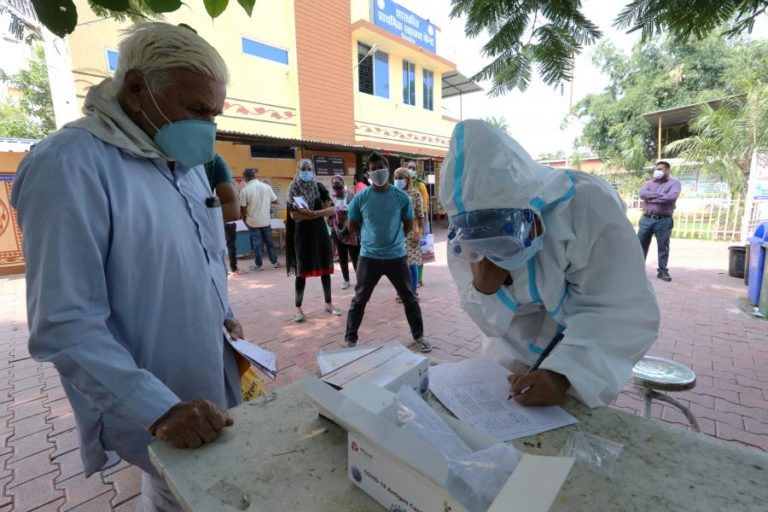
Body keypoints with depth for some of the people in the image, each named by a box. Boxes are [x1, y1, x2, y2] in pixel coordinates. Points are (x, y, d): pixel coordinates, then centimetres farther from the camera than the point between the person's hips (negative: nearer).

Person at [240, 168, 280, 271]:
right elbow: (275, 200, 5)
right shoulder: (266, 186, -5)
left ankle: (258, 264, 15)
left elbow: (242, 208, -10)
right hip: (266, 220, 3)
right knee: (269, 241, 14)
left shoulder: (245, 190, -13)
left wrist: (244, 218, 6)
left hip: (253, 221, -2)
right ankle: (274, 262, 21)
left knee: (257, 243, 7)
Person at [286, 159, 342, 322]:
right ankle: (298, 308, 12)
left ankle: (329, 304, 21)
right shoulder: (294, 190, -1)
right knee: (301, 272, 2)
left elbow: (332, 209, -6)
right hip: (302, 234, -2)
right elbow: (293, 215, -11)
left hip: (320, 232, 2)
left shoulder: (319, 187, 2)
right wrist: (317, 214, -14)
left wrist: (312, 213, -18)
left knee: (325, 269, 7)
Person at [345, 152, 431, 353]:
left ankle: (418, 336, 33)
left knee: (409, 298, 13)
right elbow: (352, 226, 6)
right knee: (359, 300, 10)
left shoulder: (401, 197, -4)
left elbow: (409, 225, 8)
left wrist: (395, 238, 9)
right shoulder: (360, 198, -6)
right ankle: (350, 339, 27)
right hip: (369, 257, 0)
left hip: (397, 256, 1)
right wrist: (370, 236, 9)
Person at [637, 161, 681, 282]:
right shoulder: (648, 183, 15)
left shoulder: (674, 183, 5)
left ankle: (662, 271, 11)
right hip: (646, 219, 3)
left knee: (663, 247, 3)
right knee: (640, 245, 5)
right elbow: (642, 194, -6)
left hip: (664, 220, -3)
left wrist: (651, 198, -9)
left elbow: (672, 197, -14)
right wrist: (660, 195, -12)